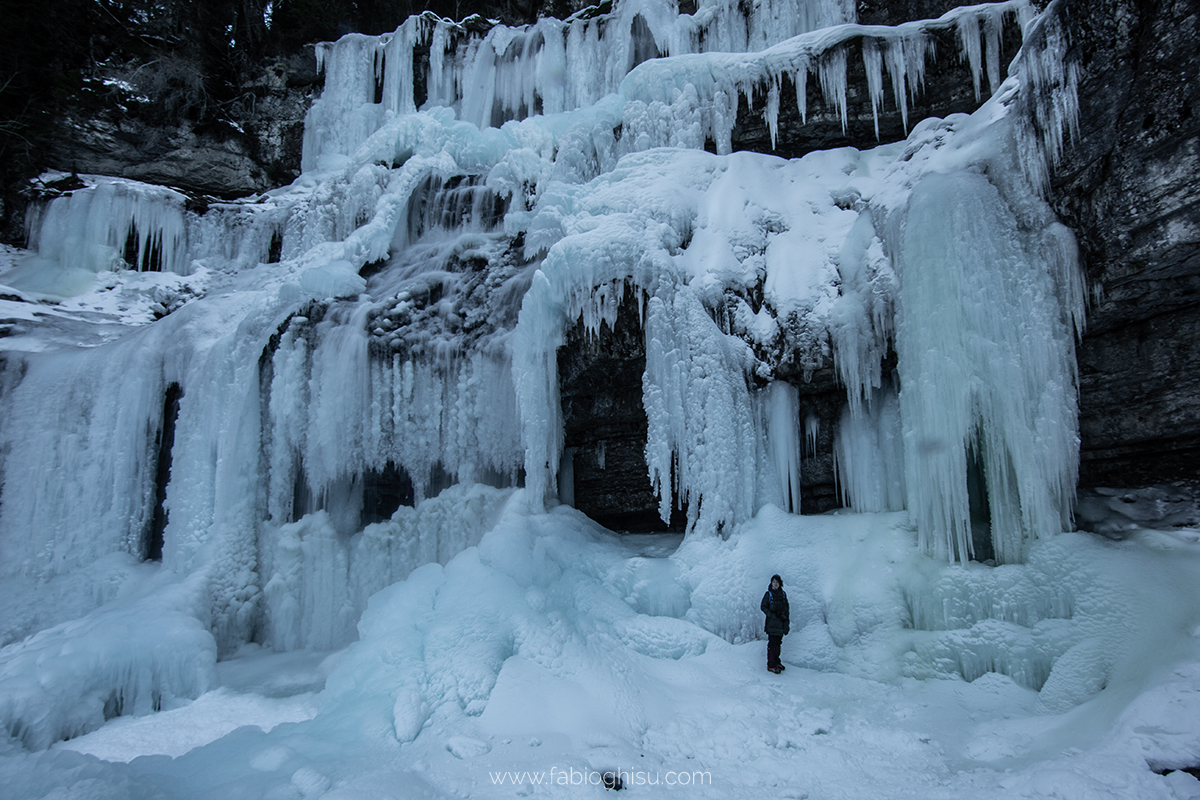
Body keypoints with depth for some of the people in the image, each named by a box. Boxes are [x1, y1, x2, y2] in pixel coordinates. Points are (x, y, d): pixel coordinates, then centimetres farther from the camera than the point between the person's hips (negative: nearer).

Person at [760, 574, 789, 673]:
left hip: (781, 622, 5)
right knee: (772, 643, -6)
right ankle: (771, 665, -3)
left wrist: (787, 621, 9)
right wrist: (771, 615, -15)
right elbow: (763, 607, -2)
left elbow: (786, 607, 17)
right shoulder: (768, 594, -3)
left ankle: (776, 662, 22)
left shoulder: (783, 594, 11)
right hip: (772, 622, -5)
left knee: (778, 643, 11)